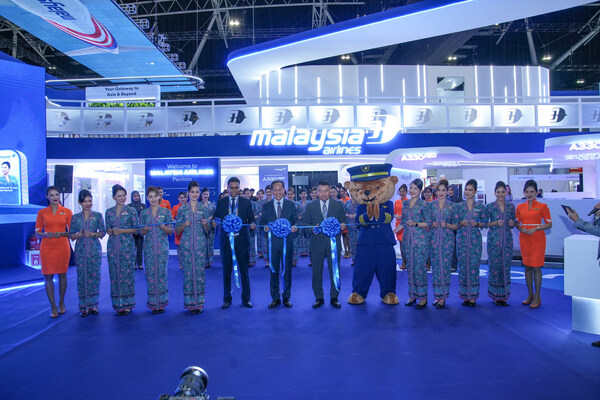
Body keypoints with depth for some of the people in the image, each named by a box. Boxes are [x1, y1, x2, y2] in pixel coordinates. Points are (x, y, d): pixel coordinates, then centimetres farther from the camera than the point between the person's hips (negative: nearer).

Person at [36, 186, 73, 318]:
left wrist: (61, 234, -14)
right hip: (47, 247, 0)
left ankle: (61, 303, 23)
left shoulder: (67, 212, 3)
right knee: (48, 276, 0)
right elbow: (37, 232, 6)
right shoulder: (42, 212, 5)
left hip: (62, 246, 0)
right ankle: (53, 306, 10)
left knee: (62, 274, 7)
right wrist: (46, 234, -14)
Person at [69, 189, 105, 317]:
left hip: (95, 249, 0)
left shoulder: (97, 215, 4)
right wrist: (79, 235, -13)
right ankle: (84, 306, 10)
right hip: (81, 250, 1)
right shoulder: (75, 217, 6)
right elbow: (71, 235, 7)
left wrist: (93, 234, -14)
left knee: (95, 276, 1)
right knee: (82, 277, 0)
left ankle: (93, 304, 14)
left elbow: (103, 232, 3)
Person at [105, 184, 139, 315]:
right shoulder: (109, 212, 11)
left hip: (127, 245, -3)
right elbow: (107, 229, 14)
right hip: (113, 246, 3)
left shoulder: (131, 211, 2)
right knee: (115, 274, 3)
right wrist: (111, 231, -8)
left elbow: (136, 228, 0)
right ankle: (118, 305, 12)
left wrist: (122, 231, -12)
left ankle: (127, 304, 7)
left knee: (127, 274, -2)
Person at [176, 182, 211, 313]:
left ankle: (199, 302, 11)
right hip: (186, 243, 0)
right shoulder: (182, 208, 5)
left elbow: (208, 230, 8)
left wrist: (205, 224, -13)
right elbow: (177, 230, 8)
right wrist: (184, 224, -11)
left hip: (200, 243, 0)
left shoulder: (204, 207, 6)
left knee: (200, 271, 0)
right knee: (188, 272, 0)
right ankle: (190, 303, 11)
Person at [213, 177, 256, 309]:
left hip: (241, 240, 0)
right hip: (226, 240, 1)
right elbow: (216, 217, 6)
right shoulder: (220, 202, 6)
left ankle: (246, 298, 17)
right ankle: (227, 298, 20)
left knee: (244, 269, 5)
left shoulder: (246, 202, 4)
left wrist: (252, 224, -17)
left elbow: (251, 218, 4)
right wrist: (214, 222, -16)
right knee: (226, 270, 7)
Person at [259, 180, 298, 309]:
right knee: (273, 270, 6)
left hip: (287, 241, -1)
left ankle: (286, 297, 19)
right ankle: (275, 298, 17)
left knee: (287, 270, 6)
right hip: (272, 242, 1)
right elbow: (262, 222, 6)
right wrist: (265, 227, -15)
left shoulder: (291, 204, 5)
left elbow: (296, 220, 4)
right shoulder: (266, 206, 7)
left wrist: (295, 227, -17)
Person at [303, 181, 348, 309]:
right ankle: (319, 298, 20)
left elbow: (344, 221, 7)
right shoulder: (310, 206, 6)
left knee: (335, 271, 6)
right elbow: (306, 223, 5)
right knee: (316, 272, 7)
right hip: (317, 243, 1)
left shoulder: (338, 205, 5)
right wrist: (312, 228, -15)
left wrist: (343, 225, -16)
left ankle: (334, 297, 20)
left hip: (334, 243, 0)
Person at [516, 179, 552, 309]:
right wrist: (521, 229, -7)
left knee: (536, 268, -3)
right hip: (524, 239, 4)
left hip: (538, 239, -4)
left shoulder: (542, 206, -2)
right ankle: (530, 295, 19)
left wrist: (536, 228, -15)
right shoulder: (520, 207, 8)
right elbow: (517, 223, 14)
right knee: (527, 267, 8)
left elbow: (549, 224, -2)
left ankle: (537, 297, 6)